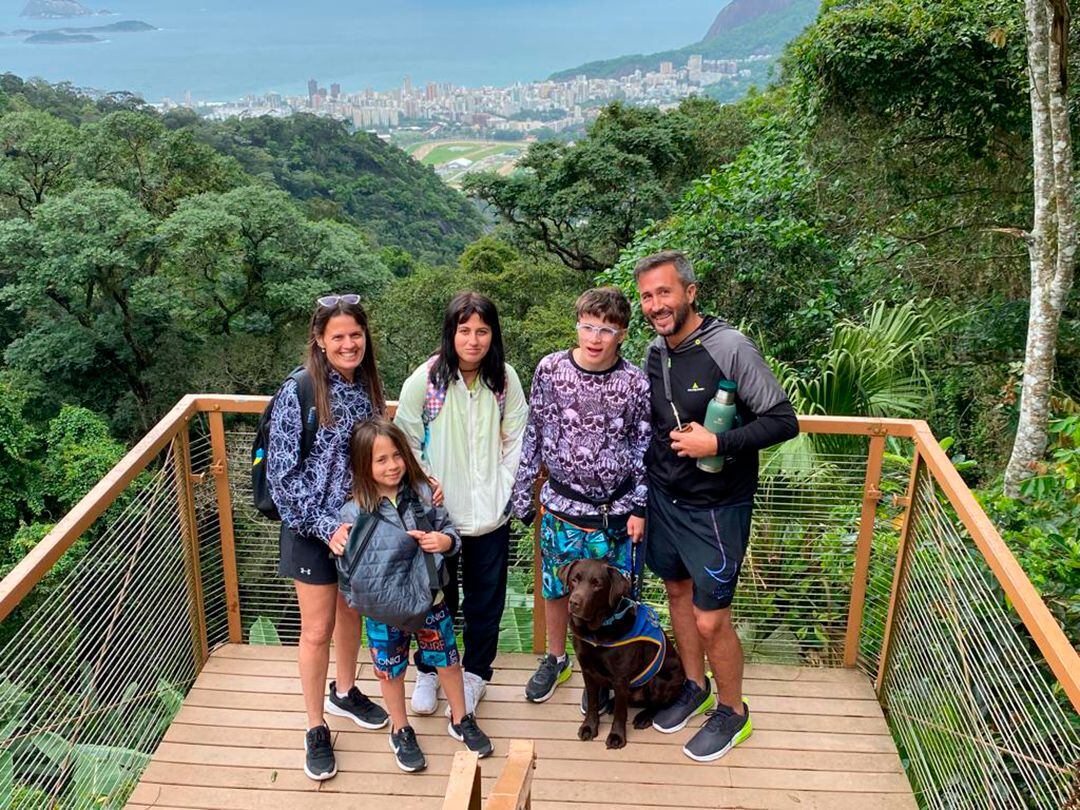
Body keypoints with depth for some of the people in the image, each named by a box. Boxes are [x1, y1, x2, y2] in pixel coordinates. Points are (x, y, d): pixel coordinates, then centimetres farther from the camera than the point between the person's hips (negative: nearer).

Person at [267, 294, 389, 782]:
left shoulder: (368, 387, -1)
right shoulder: (299, 392, -18)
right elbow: (283, 473, -18)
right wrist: (325, 526, -21)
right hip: (313, 529, -5)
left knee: (351, 613, 21)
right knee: (318, 630, 5)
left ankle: (344, 691, 45)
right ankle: (316, 730, 22)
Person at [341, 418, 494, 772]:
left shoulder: (424, 492, -8)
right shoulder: (354, 511, -16)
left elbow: (450, 531, 2)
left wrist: (443, 541, -19)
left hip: (429, 598, 2)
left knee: (448, 660, 17)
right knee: (392, 669, 17)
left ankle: (460, 719, 42)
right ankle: (400, 731, 42)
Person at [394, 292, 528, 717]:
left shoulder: (505, 379, -4)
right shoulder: (425, 379, -10)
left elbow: (516, 441, 2)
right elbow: (406, 443, -5)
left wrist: (503, 491, -4)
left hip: (491, 514, 2)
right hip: (438, 514, -1)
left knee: (486, 600, 14)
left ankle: (475, 673, 35)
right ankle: (428, 671, 37)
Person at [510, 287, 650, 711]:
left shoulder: (635, 383, -10)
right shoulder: (551, 369, -8)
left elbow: (644, 448, -1)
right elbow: (534, 436, 1)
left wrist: (639, 508, -3)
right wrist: (522, 494, 4)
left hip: (614, 512, -1)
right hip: (561, 505, 1)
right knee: (555, 588, 17)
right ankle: (556, 657, 42)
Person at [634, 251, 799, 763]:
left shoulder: (731, 347, -20)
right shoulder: (655, 352, 1)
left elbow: (783, 421, -17)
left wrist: (716, 444, -26)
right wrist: (640, 498, 12)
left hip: (716, 508, -6)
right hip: (664, 498, 7)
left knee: (710, 620, 0)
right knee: (678, 591, 20)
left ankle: (732, 712, 25)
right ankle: (695, 688, 42)